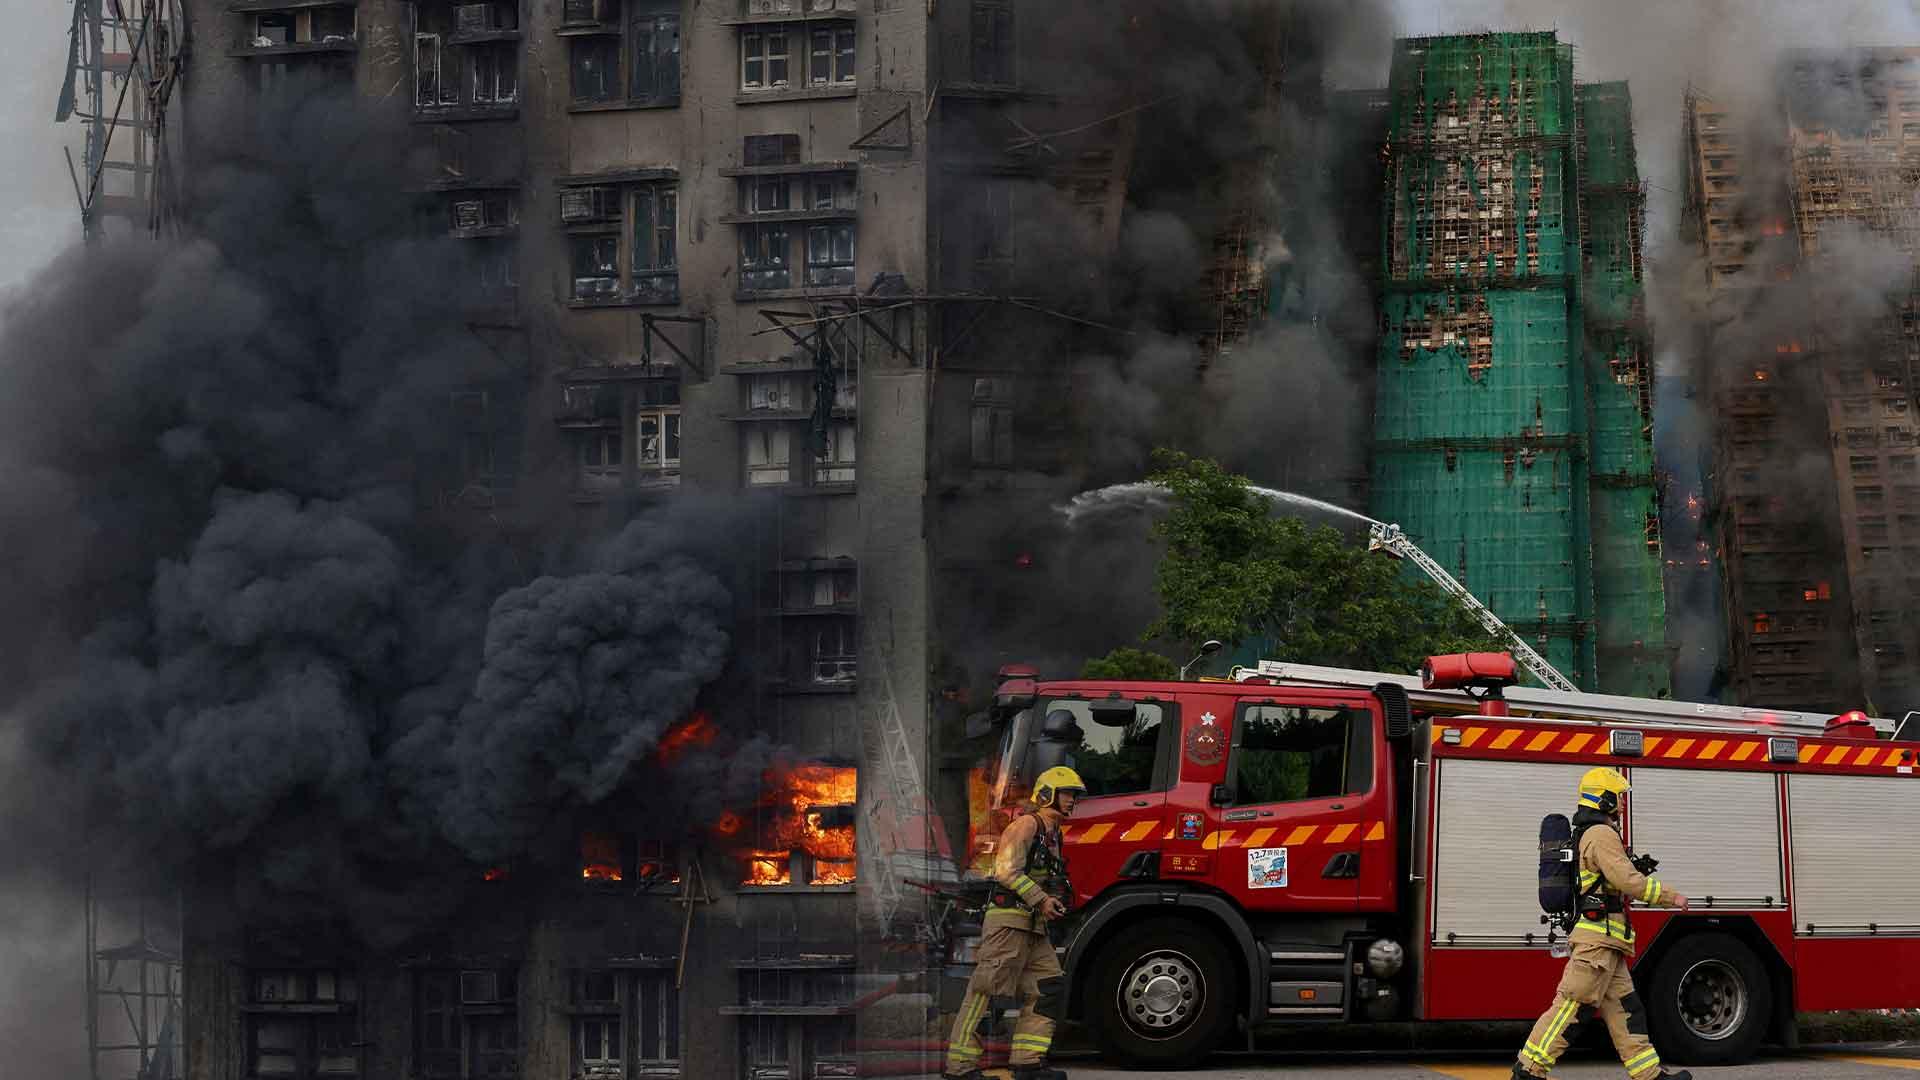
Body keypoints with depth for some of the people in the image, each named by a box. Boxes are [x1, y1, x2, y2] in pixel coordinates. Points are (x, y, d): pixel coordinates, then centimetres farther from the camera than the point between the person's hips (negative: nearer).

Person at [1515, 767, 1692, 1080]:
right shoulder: (1602, 835, -13)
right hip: (1599, 938, -11)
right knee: (1573, 1004, -10)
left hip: (1607, 947, 11)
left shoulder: (1587, 835, 21)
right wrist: (1671, 897, -11)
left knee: (1625, 1008, 8)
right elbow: (1628, 881, -20)